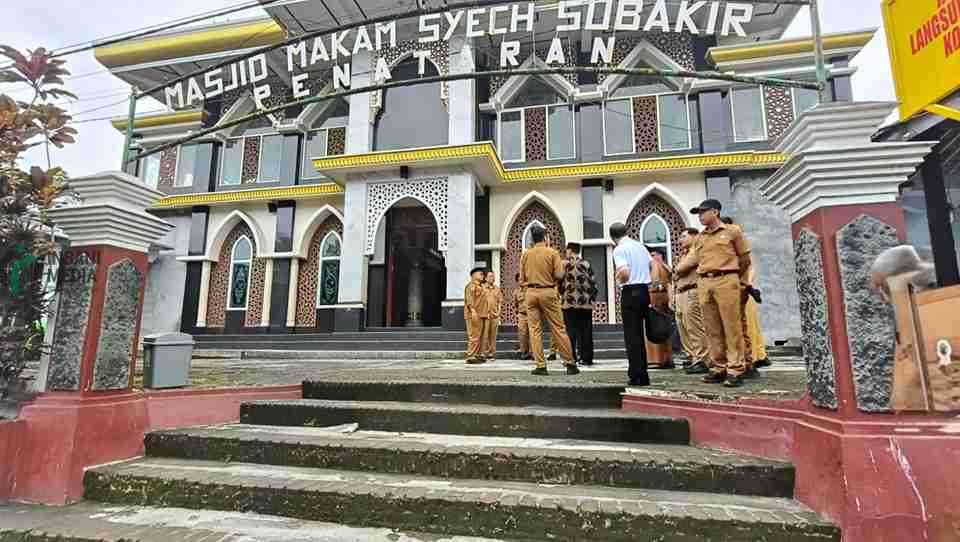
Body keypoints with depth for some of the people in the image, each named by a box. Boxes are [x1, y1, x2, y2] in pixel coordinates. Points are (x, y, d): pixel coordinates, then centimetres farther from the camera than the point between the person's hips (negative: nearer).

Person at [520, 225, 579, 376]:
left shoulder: (525, 255, 6)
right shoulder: (552, 253, -3)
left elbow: (522, 278, 8)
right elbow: (559, 275, -7)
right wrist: (561, 265, 13)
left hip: (531, 293, 2)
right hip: (548, 292, -2)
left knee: (535, 329, 5)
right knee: (558, 328, 4)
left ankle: (541, 366, 4)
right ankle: (570, 364, 10)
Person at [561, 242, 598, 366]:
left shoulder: (566, 264, -3)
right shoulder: (587, 264, 9)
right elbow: (594, 283, 8)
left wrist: (561, 295, 11)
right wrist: (592, 298, 15)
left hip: (570, 303, -4)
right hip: (586, 303, 4)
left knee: (571, 331, 1)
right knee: (586, 331, 6)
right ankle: (587, 358, 9)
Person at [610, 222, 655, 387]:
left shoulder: (619, 249, -10)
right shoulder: (640, 245, 14)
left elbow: (624, 273, -21)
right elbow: (652, 265, 20)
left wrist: (619, 279, -2)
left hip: (630, 292, -7)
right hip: (645, 290, 7)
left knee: (631, 335, -2)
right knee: (639, 334, 14)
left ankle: (636, 376, -2)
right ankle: (643, 375, 18)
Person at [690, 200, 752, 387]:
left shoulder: (732, 231, 4)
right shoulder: (701, 236, 18)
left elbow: (745, 258, 8)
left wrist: (735, 279, 12)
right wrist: (704, 278, 12)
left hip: (726, 281, -5)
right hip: (704, 283, 5)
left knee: (732, 326, -5)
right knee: (712, 328, 5)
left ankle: (735, 369, -1)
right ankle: (718, 368, 12)